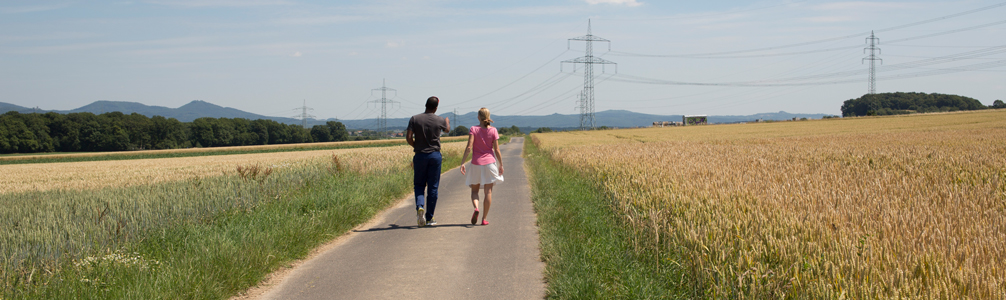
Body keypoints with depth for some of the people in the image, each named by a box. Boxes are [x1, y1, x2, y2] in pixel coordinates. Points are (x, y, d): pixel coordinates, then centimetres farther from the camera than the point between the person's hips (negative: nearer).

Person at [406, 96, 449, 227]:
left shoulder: (415, 119, -4)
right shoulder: (440, 120, -3)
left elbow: (408, 138, -9)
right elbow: (447, 129, 20)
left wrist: (416, 146, 11)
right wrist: (447, 121, 44)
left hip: (420, 156, 0)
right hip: (435, 155, 0)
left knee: (419, 185, 10)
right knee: (433, 187, 6)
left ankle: (420, 207, -17)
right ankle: (429, 217, 10)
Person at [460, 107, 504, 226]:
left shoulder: (473, 129, -4)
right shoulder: (493, 130, -1)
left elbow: (469, 147, -12)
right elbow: (497, 150, -2)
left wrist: (462, 163, -9)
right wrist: (501, 165, 8)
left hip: (476, 164, 0)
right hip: (489, 163, 0)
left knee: (474, 190, 12)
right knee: (488, 191, 6)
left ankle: (476, 208, -18)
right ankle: (484, 219, 4)